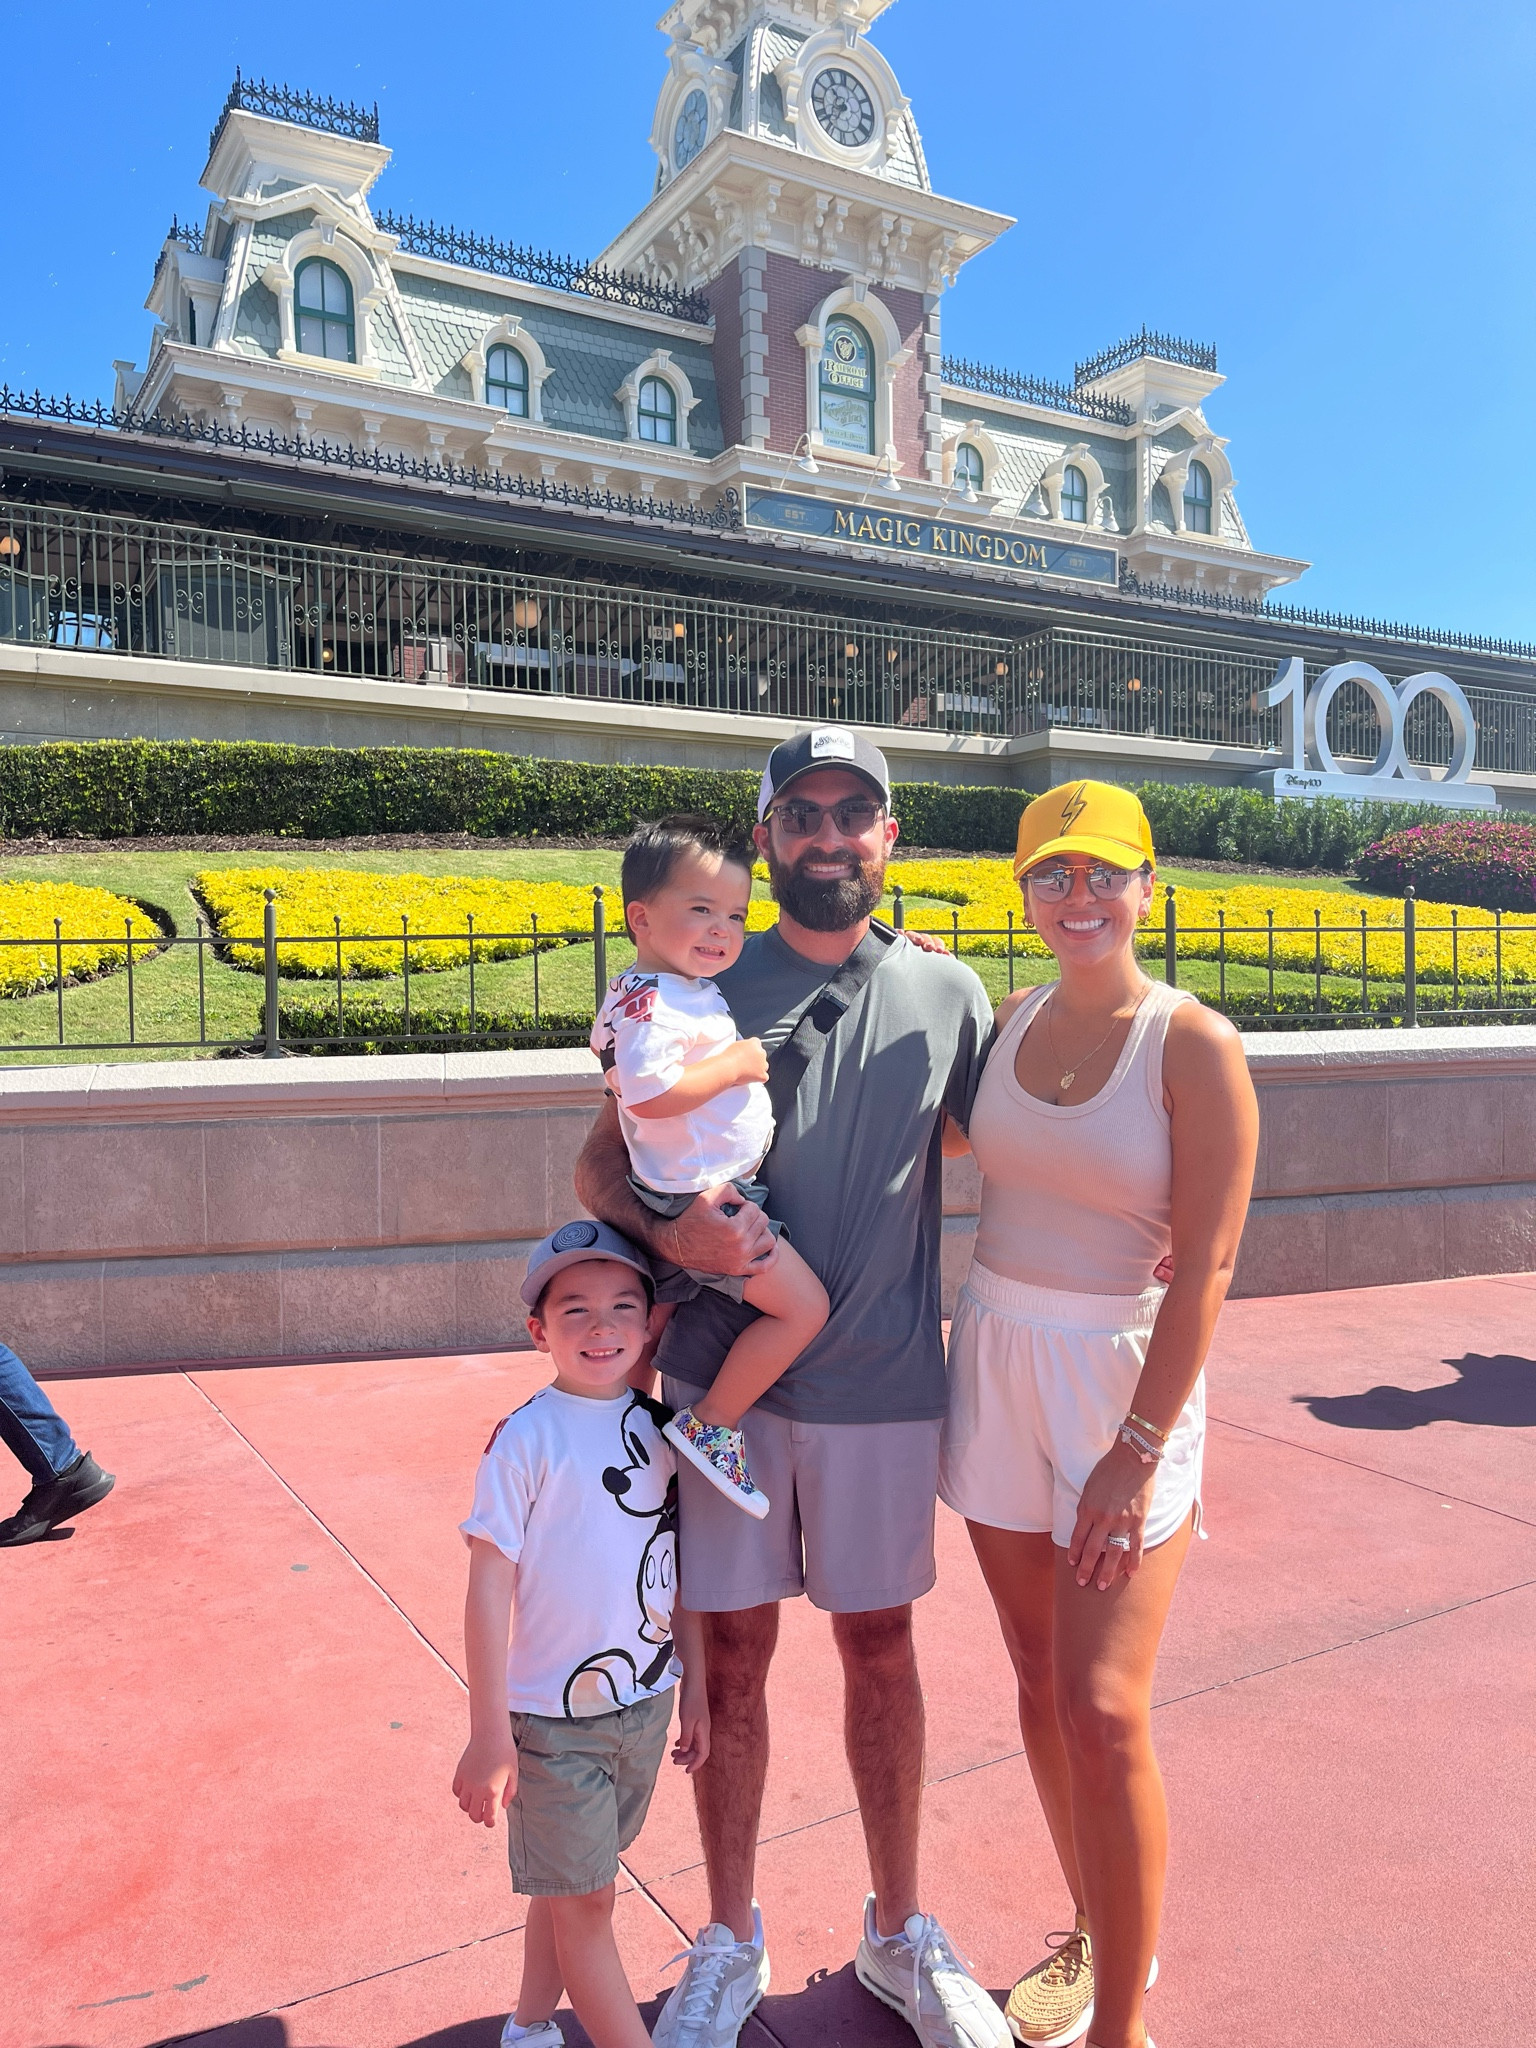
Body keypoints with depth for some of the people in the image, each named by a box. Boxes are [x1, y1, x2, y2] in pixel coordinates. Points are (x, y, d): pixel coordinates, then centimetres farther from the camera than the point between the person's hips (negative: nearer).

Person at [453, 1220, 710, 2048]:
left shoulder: (658, 1426, 0)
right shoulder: (526, 1438, -17)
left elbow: (678, 1566, 8)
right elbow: (491, 1583, -15)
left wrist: (696, 1685, 11)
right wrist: (489, 1733, -15)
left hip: (646, 1704, 6)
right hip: (552, 1715, -5)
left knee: (569, 1885, 21)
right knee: (583, 1900, 7)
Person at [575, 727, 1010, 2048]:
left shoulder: (947, 995, 1)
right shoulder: (704, 990, -1)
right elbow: (600, 1164, 1)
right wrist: (667, 1232, -19)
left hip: (885, 1390, 1)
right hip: (725, 1380, 0)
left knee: (880, 1648, 15)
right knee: (733, 1650, 12)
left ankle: (899, 1934, 39)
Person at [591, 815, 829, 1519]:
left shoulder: (691, 991, 11)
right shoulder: (649, 1000, -20)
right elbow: (649, 1093, -32)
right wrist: (735, 1064, -19)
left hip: (703, 1194, 10)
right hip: (702, 1199, -10)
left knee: (651, 1318, 21)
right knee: (803, 1306, -9)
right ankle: (711, 1425, 2)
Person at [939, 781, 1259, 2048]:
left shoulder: (1196, 1047, -13)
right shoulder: (1014, 1019, 4)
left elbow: (1205, 1266, -14)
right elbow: (955, 1135, 22)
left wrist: (1135, 1454, -16)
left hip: (1128, 1380, -5)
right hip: (996, 1363, 5)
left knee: (1102, 1712, -6)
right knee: (1041, 1684, 15)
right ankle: (1101, 1939, 37)